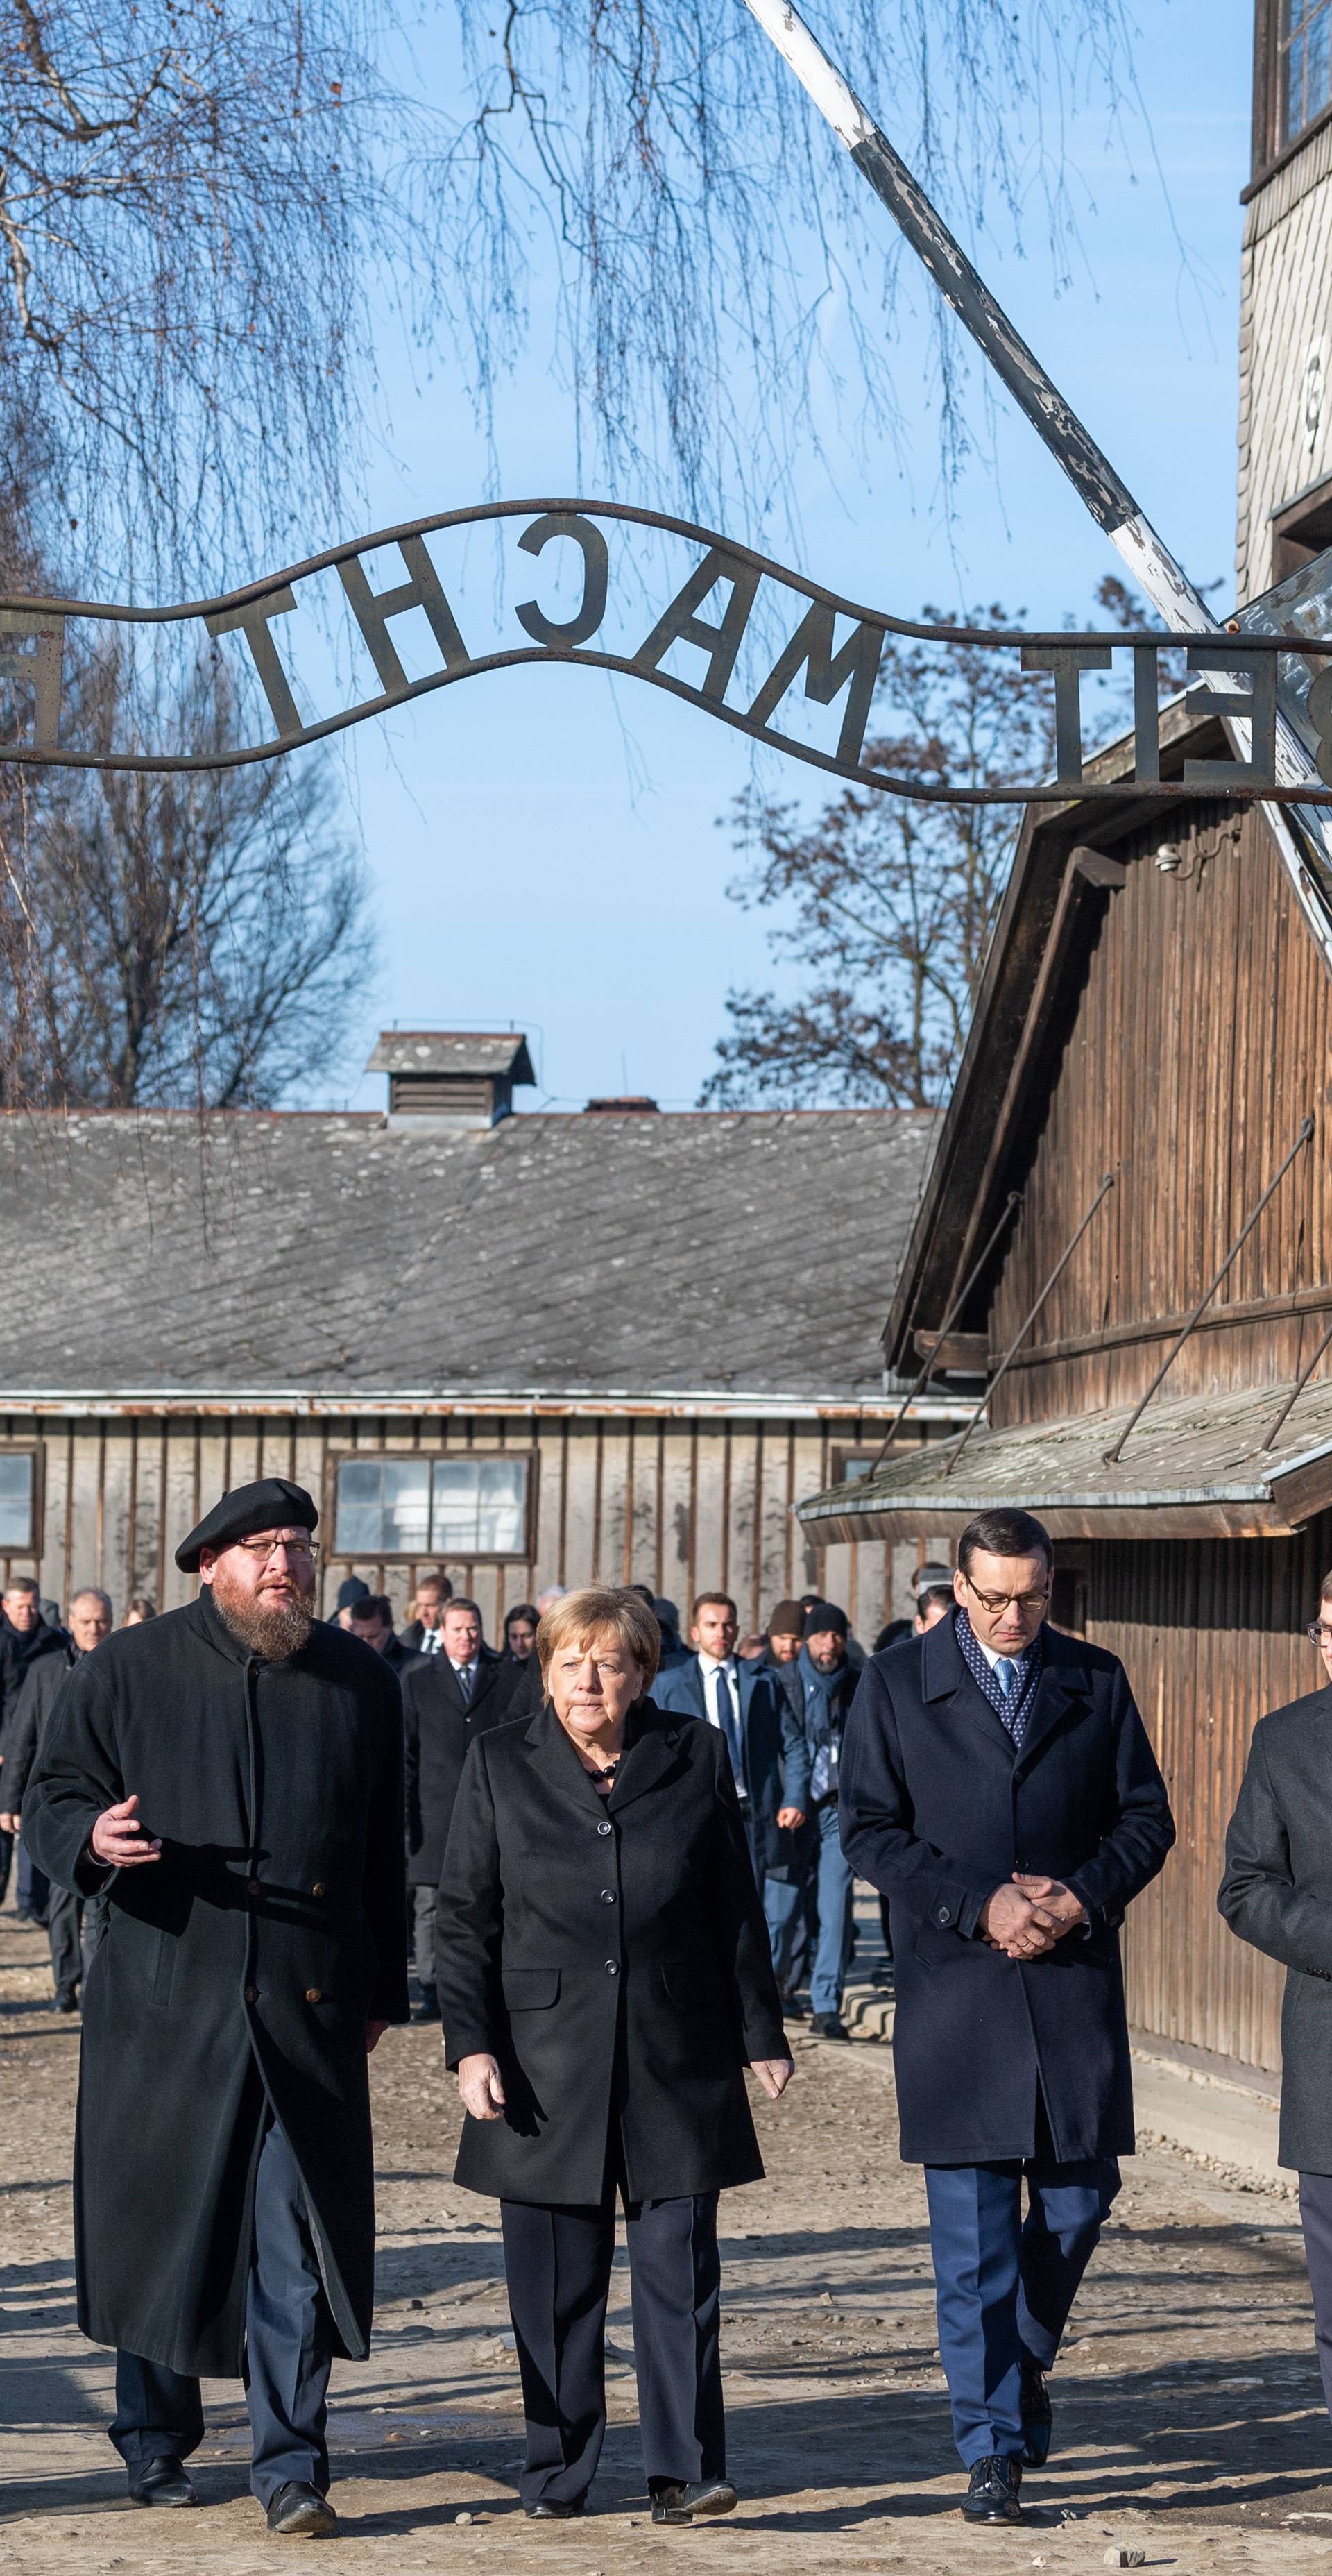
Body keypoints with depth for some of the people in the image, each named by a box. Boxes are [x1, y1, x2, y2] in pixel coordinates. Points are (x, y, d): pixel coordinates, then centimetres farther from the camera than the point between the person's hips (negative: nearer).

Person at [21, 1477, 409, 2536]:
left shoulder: (361, 1681, 9)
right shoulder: (129, 1670, 3)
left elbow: (384, 1848, 15)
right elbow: (52, 1799, 6)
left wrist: (382, 1988, 15)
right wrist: (94, 1838, -17)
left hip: (311, 2009, 1)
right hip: (164, 2001, -1)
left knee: (299, 2238, -5)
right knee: (156, 2218, 8)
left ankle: (291, 2464, 0)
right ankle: (157, 2440, 25)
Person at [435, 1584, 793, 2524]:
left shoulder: (695, 1757, 6)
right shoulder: (502, 1763, 5)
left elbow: (737, 1910, 9)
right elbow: (465, 1918, 4)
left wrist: (761, 2034, 8)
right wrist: (471, 2044, -5)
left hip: (676, 2057, 0)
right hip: (546, 2057, 0)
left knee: (680, 2264, -2)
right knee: (554, 2278, 4)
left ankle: (685, 2466, 2)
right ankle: (558, 2472, 14)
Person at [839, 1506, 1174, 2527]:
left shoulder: (1097, 1681, 8)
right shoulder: (897, 1685, 2)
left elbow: (1146, 1817, 9)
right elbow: (869, 1828, -2)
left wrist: (1085, 1897, -9)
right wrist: (979, 1904, -13)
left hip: (1076, 1979, 2)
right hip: (954, 1982, -2)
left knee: (1079, 2197, 6)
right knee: (972, 2231, -3)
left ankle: (1026, 2358, 35)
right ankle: (993, 2448, 2)